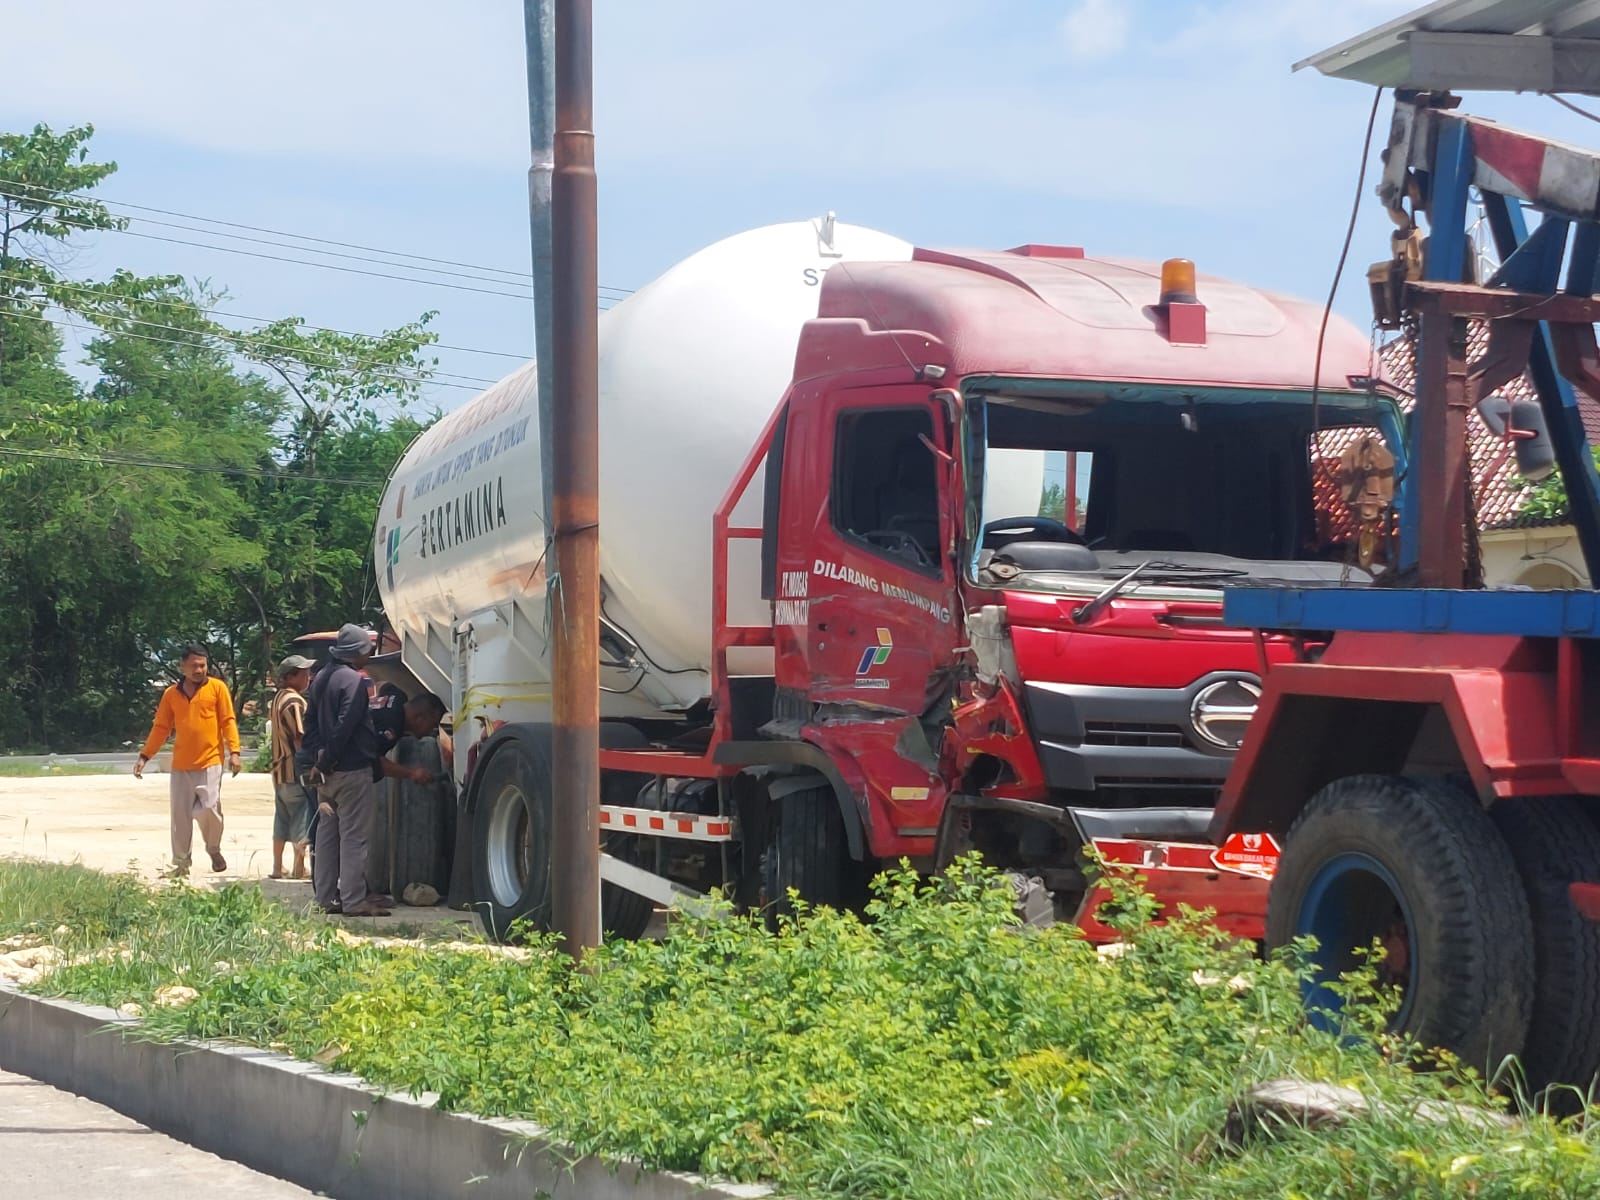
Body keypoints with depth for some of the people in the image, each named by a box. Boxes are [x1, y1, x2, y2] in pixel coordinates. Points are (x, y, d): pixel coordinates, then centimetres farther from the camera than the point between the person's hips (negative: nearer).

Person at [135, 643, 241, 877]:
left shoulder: (217, 688, 2)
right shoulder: (171, 694, 10)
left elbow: (228, 721, 0)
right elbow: (160, 728, 13)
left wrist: (234, 751, -10)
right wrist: (144, 756, 7)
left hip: (210, 763, -3)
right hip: (180, 766, 3)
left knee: (209, 809, -12)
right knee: (180, 815, 3)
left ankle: (214, 850, 14)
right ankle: (181, 863, 12)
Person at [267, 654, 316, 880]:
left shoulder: (278, 699, 13)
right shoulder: (295, 702, -17)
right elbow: (301, 737, -22)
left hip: (280, 770, 10)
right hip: (296, 769, -10)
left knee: (282, 820, 14)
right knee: (302, 822, -3)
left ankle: (277, 868, 18)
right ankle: (299, 869, -2)